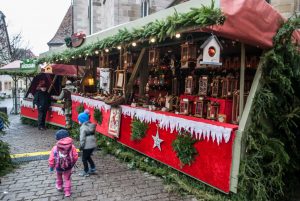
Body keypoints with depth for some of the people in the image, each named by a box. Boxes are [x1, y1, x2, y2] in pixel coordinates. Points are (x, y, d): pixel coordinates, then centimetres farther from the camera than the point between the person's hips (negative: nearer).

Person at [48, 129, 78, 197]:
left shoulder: (55, 148, -22)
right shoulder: (71, 146, -20)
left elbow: (51, 160, -16)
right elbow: (75, 157, -13)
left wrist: (51, 167, 3)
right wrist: (73, 163, 8)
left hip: (59, 167, 1)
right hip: (68, 167, 0)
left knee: (59, 176, 32)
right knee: (67, 179, 20)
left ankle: (59, 186, 53)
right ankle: (67, 192, 22)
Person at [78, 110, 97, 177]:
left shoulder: (83, 127, -16)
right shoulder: (91, 125, 6)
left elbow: (82, 138, -18)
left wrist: (81, 146, -8)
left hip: (87, 146, -8)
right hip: (93, 144, 8)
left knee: (84, 159, 9)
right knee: (88, 156, 26)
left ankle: (86, 172, 18)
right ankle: (93, 168, 27)